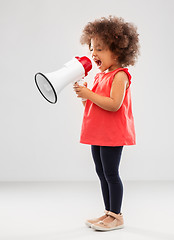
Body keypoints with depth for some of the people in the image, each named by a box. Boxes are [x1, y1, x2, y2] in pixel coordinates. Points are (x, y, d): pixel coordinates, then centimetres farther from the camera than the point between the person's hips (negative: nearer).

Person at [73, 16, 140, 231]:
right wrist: (82, 92, 1)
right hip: (97, 132, 9)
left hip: (112, 133, -9)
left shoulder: (119, 76, -13)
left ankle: (116, 217, 10)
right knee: (101, 173, 14)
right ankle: (109, 213, 26)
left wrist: (88, 94, -21)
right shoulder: (99, 76, 14)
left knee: (110, 173, -3)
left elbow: (114, 104, -24)